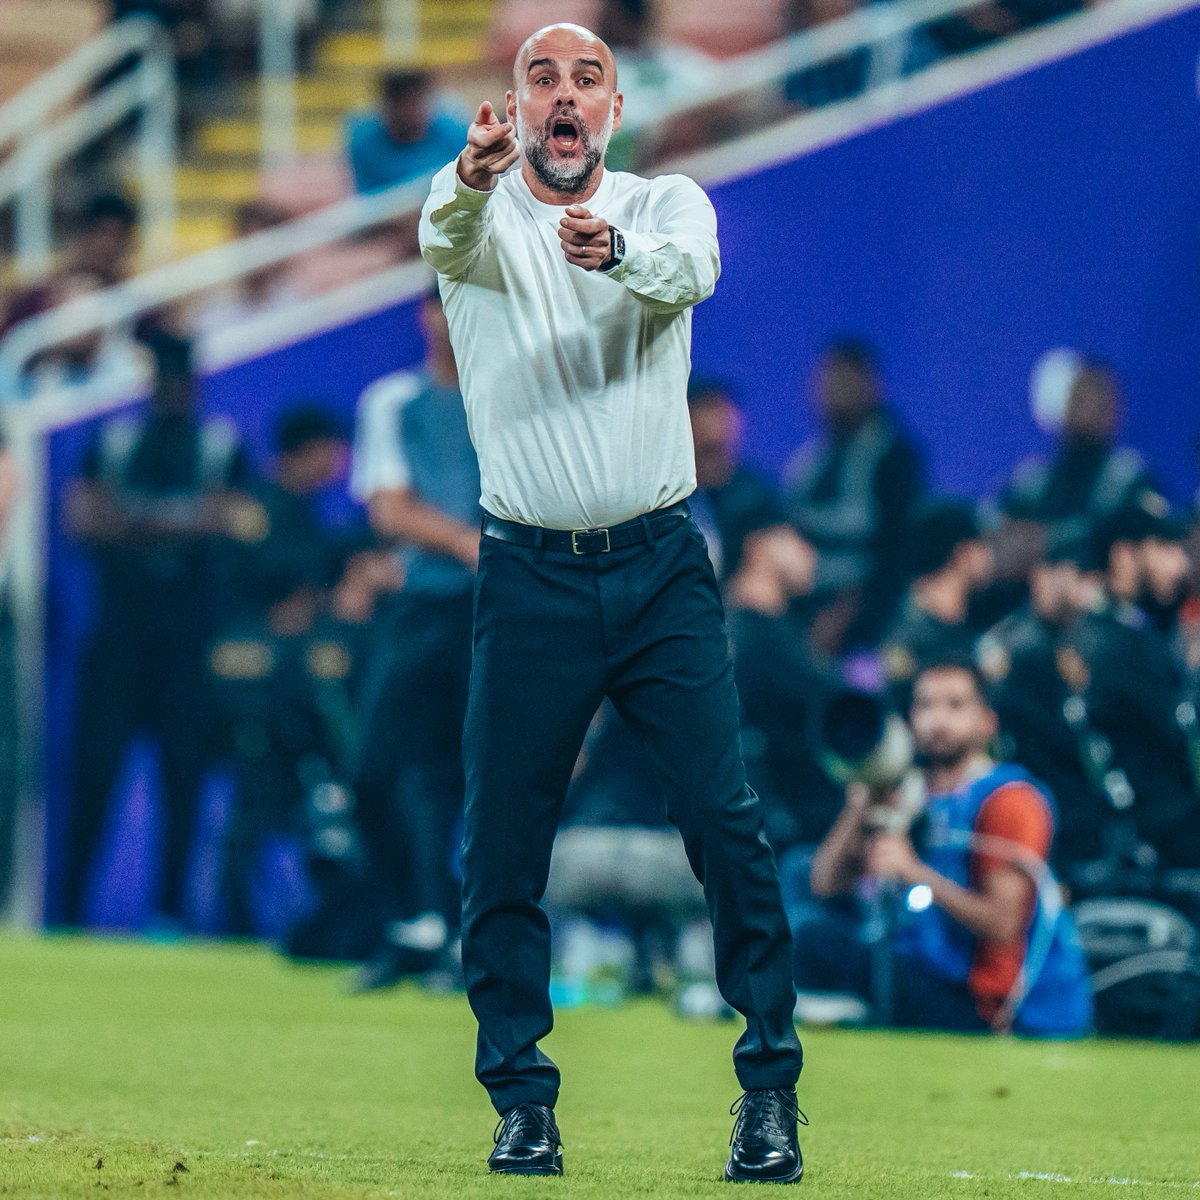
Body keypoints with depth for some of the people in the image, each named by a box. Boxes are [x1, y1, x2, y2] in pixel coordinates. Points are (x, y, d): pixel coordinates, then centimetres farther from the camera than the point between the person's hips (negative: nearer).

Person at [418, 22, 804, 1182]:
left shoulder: (665, 204, 4)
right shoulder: (478, 214, 2)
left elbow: (688, 271, -20)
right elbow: (448, 241, -24)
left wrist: (616, 252, -44)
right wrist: (473, 181, -49)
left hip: (662, 566, 0)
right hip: (528, 575, 0)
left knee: (726, 821, -7)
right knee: (502, 846, 0)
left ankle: (770, 1086, 2)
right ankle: (520, 1096, 11)